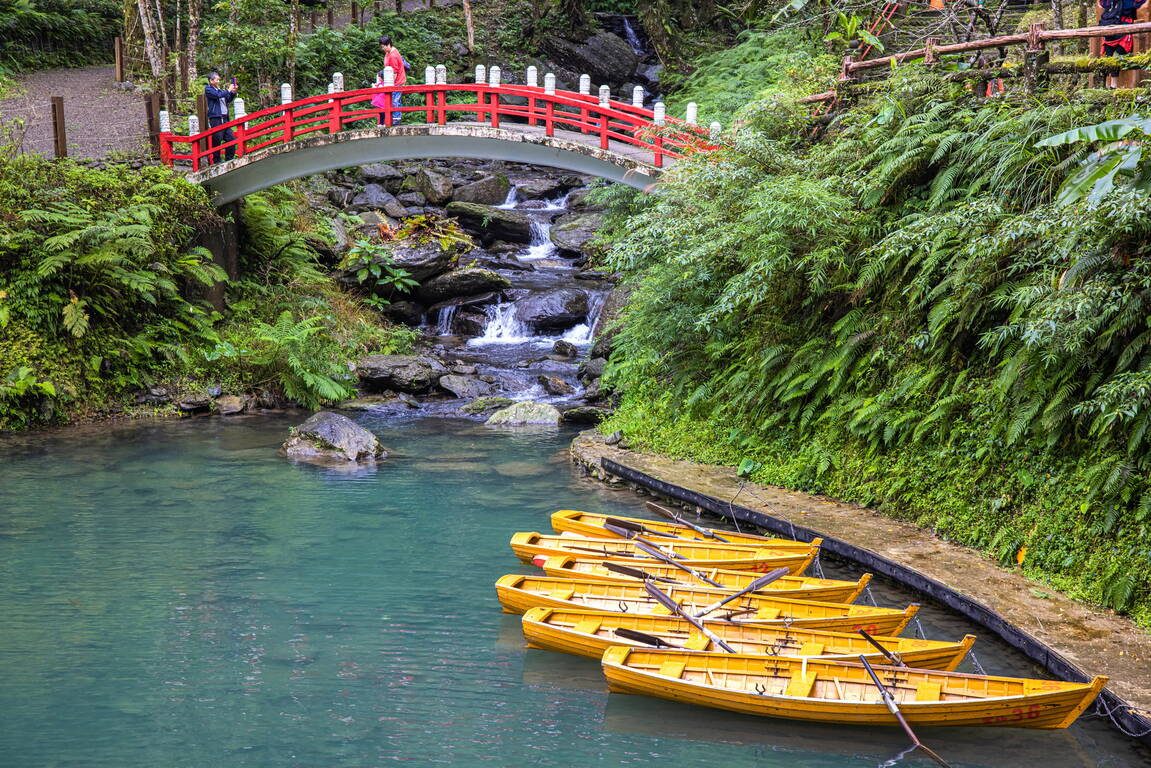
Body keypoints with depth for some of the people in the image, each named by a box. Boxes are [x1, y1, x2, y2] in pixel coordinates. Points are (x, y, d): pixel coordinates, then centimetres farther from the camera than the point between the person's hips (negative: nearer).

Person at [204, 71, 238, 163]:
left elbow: (228, 100, 29)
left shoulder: (219, 89, 20)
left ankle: (229, 160, 16)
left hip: (224, 118, 8)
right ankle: (216, 162, -1)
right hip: (215, 119, -8)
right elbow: (218, 95, -19)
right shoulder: (208, 89, -3)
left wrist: (233, 92, 13)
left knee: (231, 138, 7)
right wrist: (228, 90, -6)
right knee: (217, 141, -6)